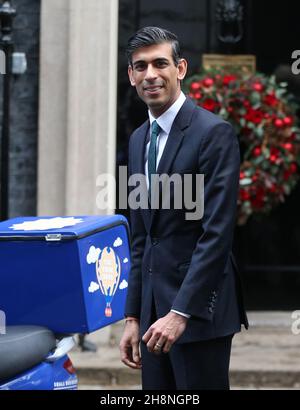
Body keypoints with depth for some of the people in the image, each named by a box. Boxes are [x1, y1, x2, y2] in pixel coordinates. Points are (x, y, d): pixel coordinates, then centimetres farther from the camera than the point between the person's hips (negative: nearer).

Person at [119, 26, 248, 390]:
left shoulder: (214, 133, -10)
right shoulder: (138, 140, 15)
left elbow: (217, 233, -17)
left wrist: (181, 313, -21)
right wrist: (133, 317, 13)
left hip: (198, 305, -7)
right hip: (154, 305, 7)